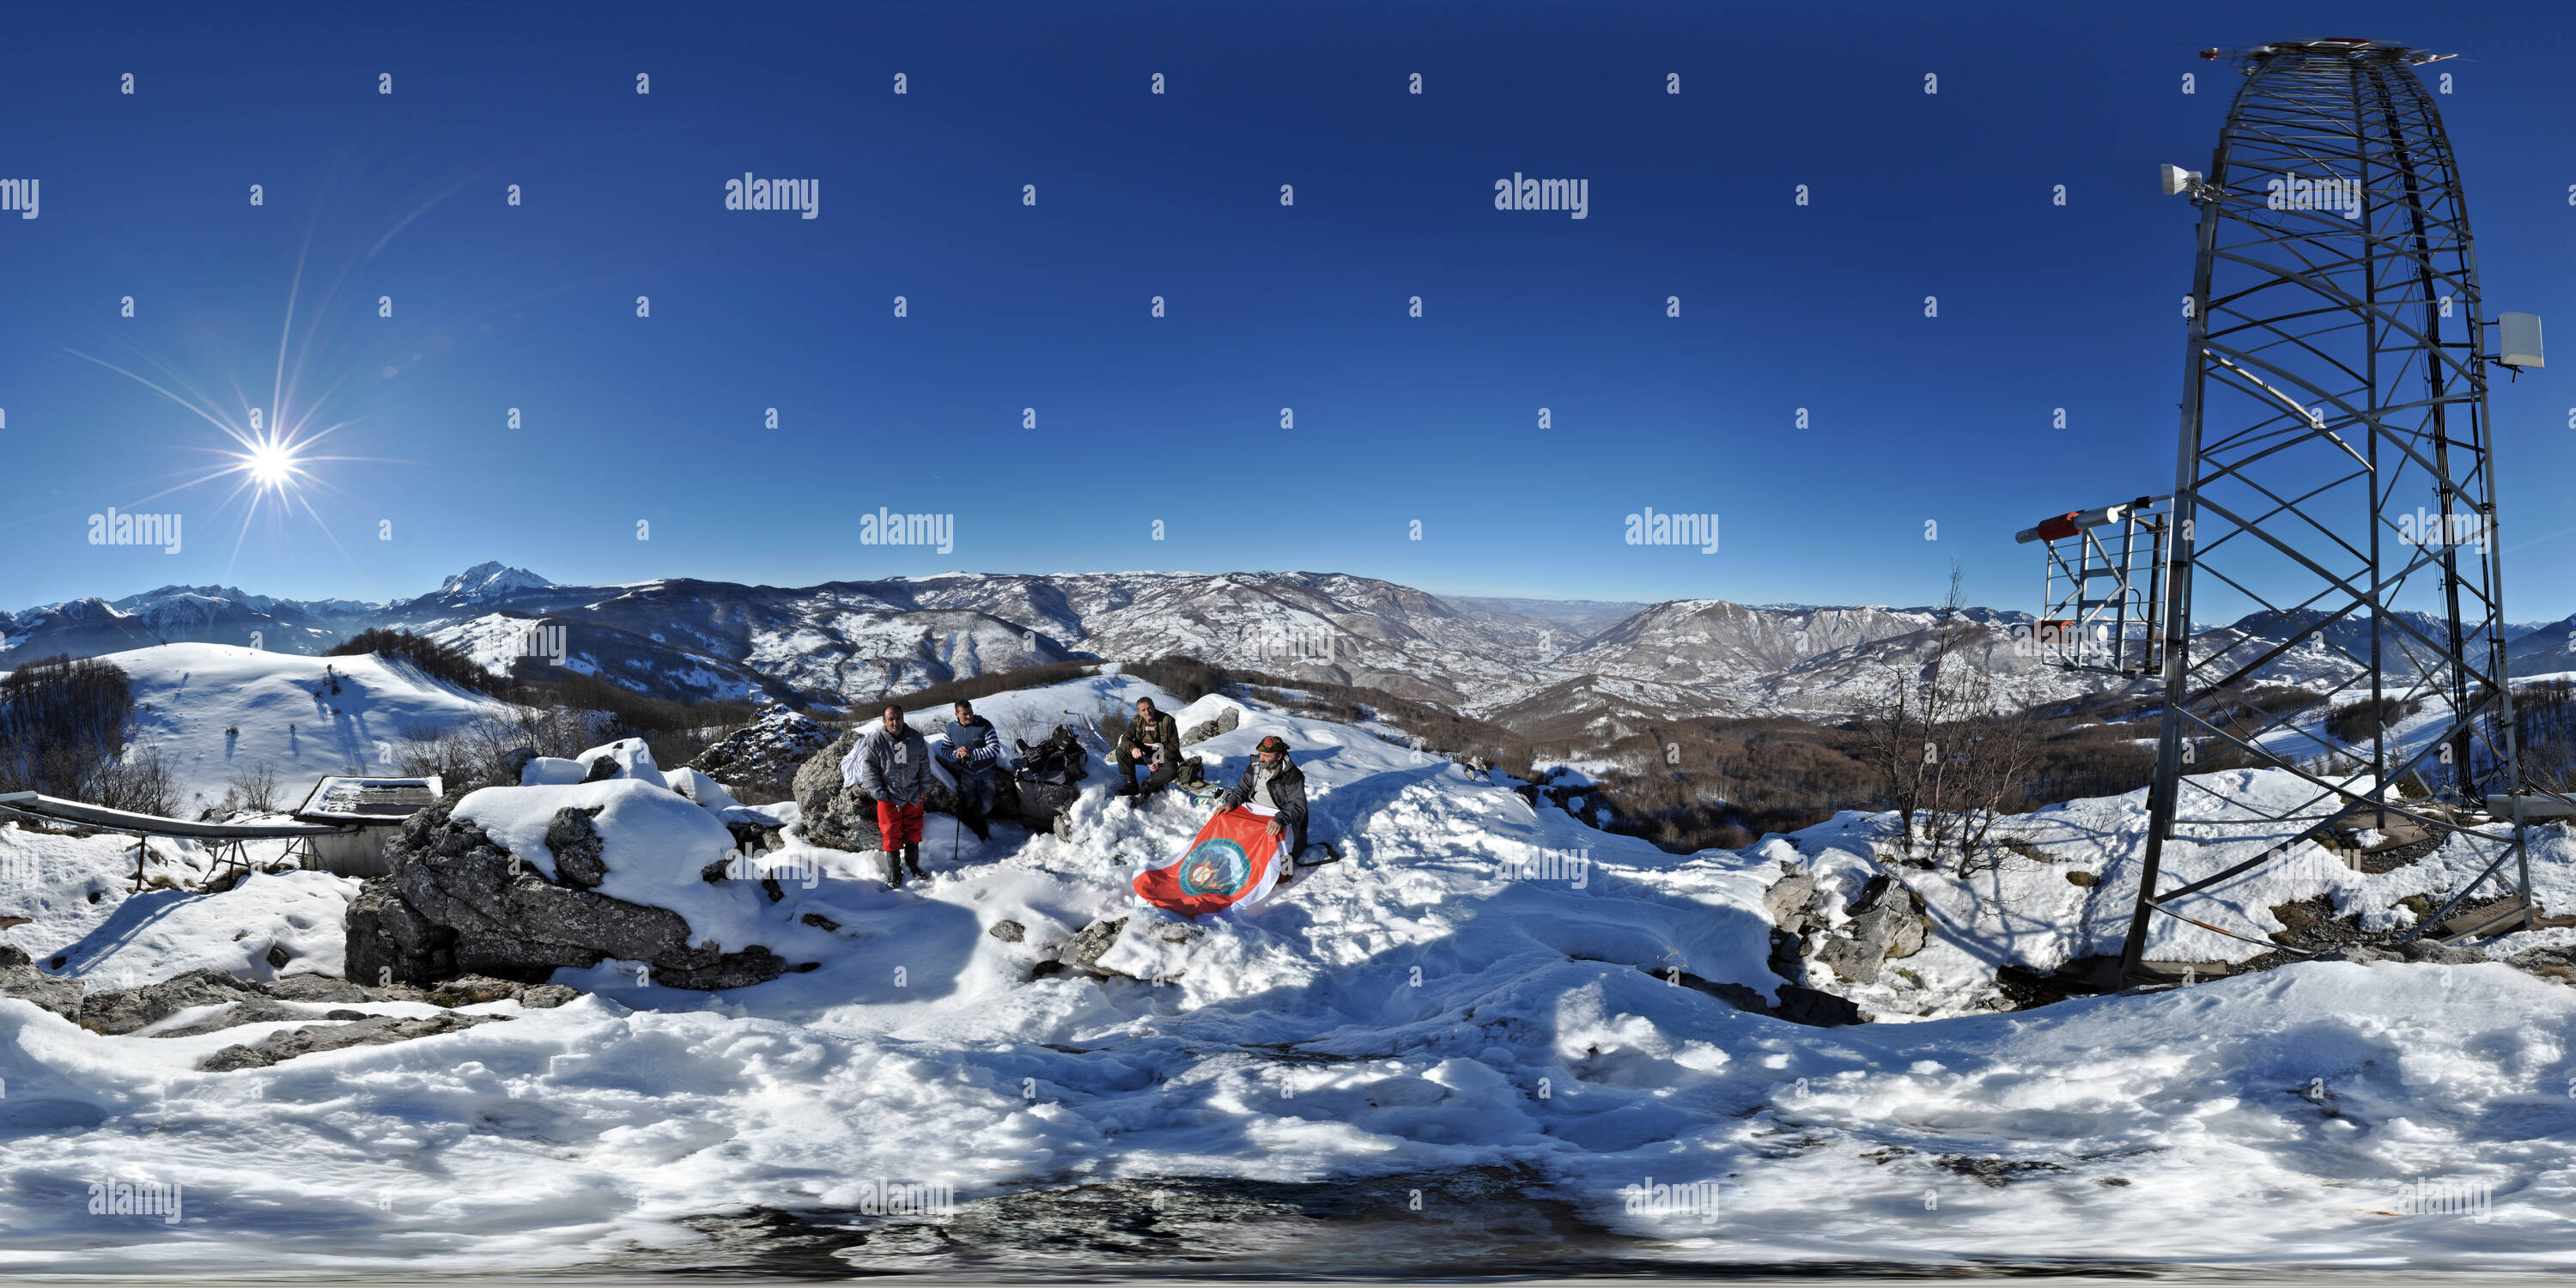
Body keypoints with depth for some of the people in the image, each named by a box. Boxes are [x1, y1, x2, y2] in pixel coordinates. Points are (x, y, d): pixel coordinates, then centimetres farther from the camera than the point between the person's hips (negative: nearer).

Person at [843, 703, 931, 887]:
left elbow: (924, 766, 7)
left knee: (913, 831, 12)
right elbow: (869, 770, -6)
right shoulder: (875, 742, -10)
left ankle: (913, 865, 30)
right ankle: (894, 873, 12)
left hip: (914, 796, 2)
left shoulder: (916, 739, -3)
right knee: (891, 835, 1)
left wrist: (924, 790, 4)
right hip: (888, 798, -2)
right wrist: (879, 793, -10)